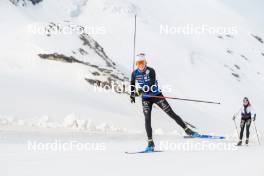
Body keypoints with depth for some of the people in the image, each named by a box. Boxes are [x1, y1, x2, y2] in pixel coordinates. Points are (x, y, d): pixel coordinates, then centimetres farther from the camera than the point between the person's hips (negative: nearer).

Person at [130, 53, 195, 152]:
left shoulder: (151, 71, -17)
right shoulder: (135, 73, -3)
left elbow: (151, 86, -28)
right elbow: (132, 84, 19)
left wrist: (140, 91, -36)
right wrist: (132, 95, 16)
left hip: (156, 96, -2)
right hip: (146, 98, 3)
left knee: (171, 114, -1)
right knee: (147, 119, -13)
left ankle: (187, 130, 11)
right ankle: (150, 142, -11)